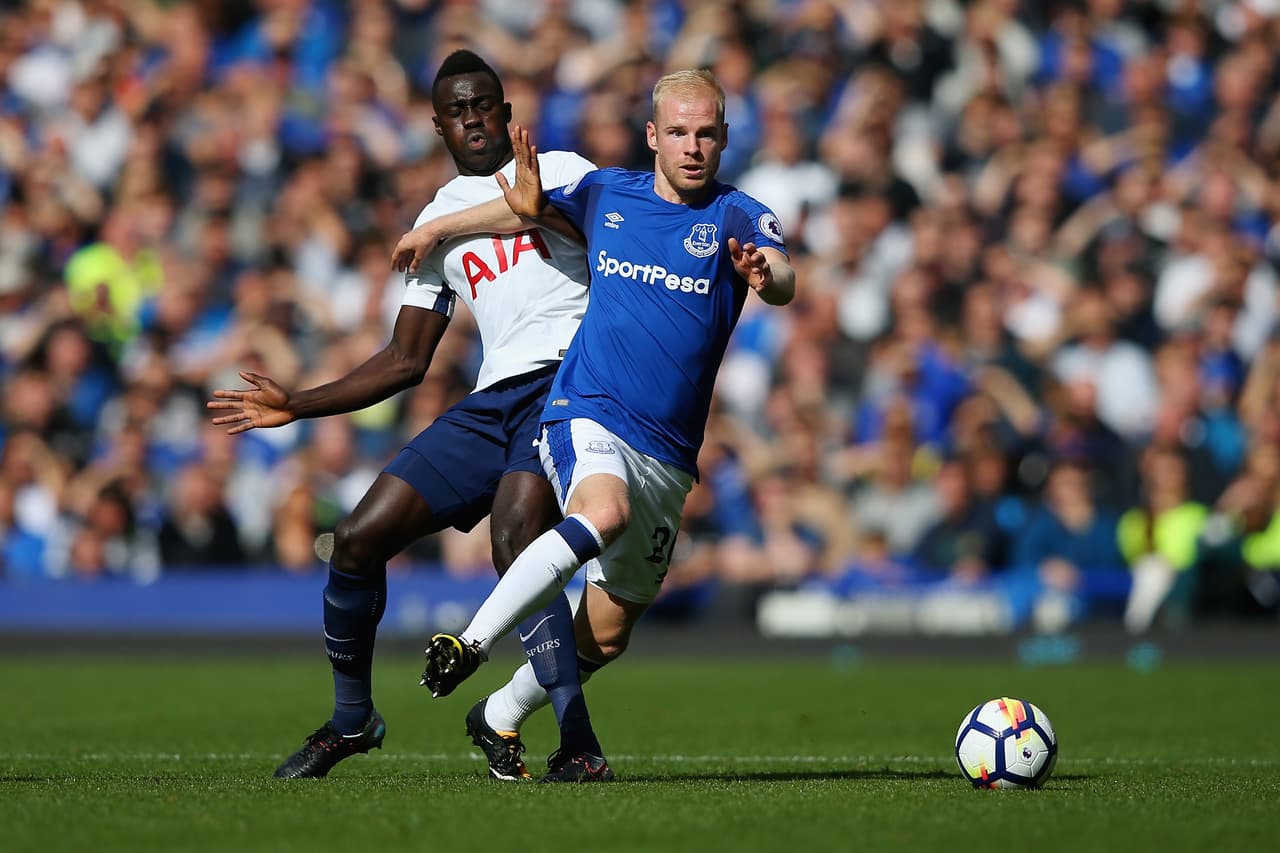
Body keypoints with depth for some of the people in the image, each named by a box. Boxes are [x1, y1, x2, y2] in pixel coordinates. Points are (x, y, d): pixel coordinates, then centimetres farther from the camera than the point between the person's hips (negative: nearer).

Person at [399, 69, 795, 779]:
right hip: (586, 415, -2)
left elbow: (782, 281, -23)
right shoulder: (605, 194, 6)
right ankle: (469, 647, -39)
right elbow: (527, 211, 26)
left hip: (668, 455, 2)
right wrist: (437, 230, 11)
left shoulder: (738, 218, -1)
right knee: (604, 512, -37)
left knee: (606, 638, 7)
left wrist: (766, 275, -46)